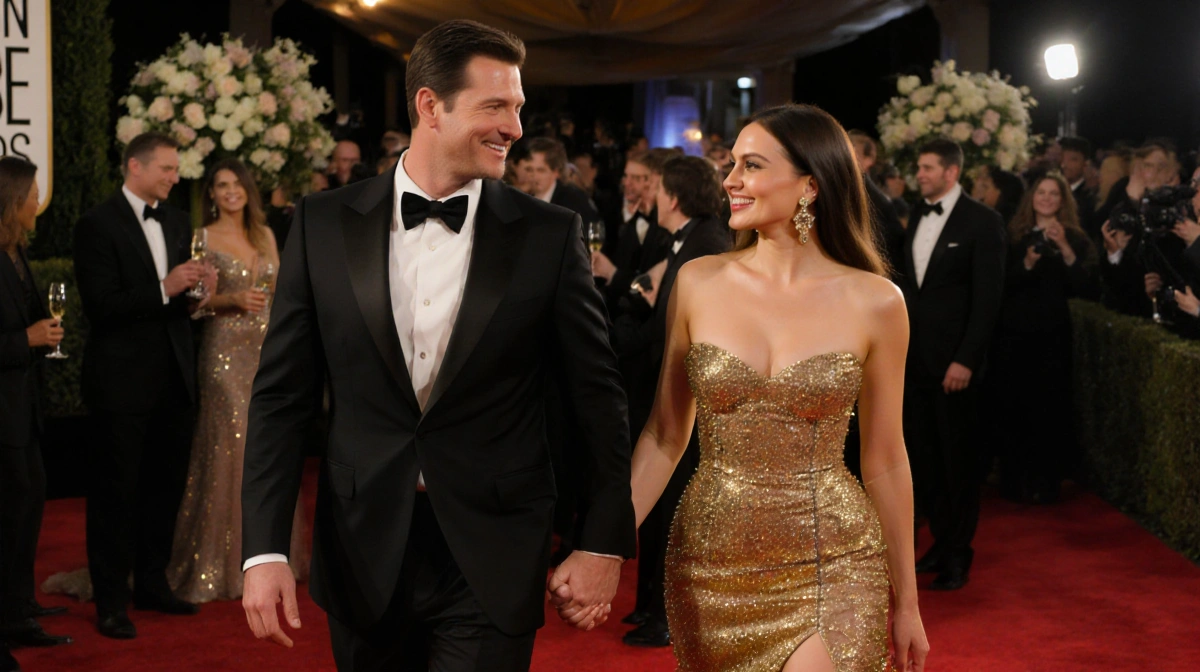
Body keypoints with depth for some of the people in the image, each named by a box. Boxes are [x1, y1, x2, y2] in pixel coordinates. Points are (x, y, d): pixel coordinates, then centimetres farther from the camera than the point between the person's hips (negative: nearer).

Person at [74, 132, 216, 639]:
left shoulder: (178, 224, 13)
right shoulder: (98, 225, -9)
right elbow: (100, 305, -17)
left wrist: (199, 292, -6)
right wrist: (165, 290, -24)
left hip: (174, 381, 7)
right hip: (124, 383, -7)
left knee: (167, 484, 14)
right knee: (116, 490, 2)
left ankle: (152, 583, 28)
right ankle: (110, 600, 10)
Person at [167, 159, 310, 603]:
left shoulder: (265, 235, 13)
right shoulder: (204, 238, -2)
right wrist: (233, 301, -20)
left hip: (269, 349, 5)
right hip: (226, 352, -5)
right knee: (229, 449, -6)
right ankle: (222, 561, 3)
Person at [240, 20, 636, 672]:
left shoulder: (551, 235, -4)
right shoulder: (324, 224, -1)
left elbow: (599, 397, 2)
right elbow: (281, 395, 0)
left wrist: (603, 543, 0)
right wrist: (264, 550, -5)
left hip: (492, 568, -2)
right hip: (363, 559, 2)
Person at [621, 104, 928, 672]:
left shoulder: (874, 303, -5)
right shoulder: (698, 283, 0)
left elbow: (885, 460, 4)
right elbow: (664, 438, 5)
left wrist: (906, 603, 9)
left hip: (829, 571, -2)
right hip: (708, 568, 2)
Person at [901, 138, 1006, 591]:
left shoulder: (981, 222, -8)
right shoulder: (917, 215, 10)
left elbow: (987, 297, -11)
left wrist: (965, 359, -16)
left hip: (953, 357, -6)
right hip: (914, 354, 6)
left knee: (957, 456, 3)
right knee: (922, 452, 8)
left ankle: (958, 557, 12)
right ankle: (942, 540, 22)